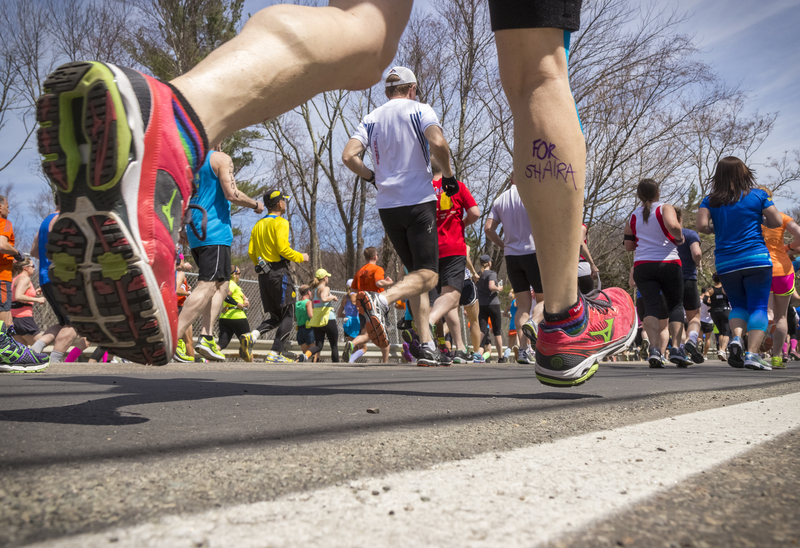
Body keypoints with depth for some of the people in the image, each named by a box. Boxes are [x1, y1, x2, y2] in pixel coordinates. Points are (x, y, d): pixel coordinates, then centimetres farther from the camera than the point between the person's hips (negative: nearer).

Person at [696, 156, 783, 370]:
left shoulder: (710, 200, 3)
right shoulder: (757, 195, 2)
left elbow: (701, 226, -9)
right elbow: (777, 222, 0)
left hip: (726, 264, 2)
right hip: (757, 260, -2)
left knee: (738, 305, 17)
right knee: (758, 307, 1)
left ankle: (736, 337, -10)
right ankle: (752, 354, -13)